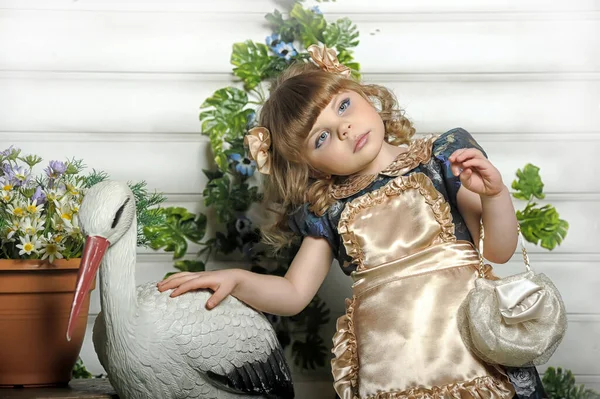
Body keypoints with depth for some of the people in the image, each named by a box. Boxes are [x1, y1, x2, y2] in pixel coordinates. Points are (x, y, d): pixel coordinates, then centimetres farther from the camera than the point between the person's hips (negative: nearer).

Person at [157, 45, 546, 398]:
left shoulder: (441, 157, 3)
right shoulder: (328, 210, 8)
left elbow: (500, 251, 0)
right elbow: (294, 294, 11)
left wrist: (494, 192, -18)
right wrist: (236, 279, -5)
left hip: (465, 346, -1)